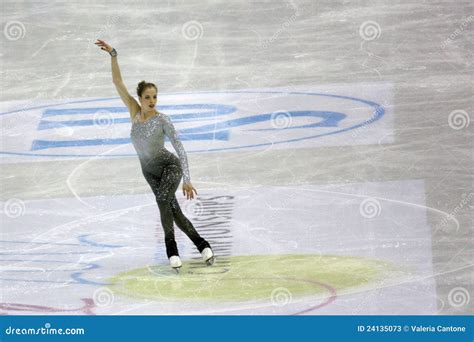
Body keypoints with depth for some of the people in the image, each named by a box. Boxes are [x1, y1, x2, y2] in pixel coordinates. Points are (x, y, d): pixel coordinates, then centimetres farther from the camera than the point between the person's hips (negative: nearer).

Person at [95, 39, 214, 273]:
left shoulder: (162, 120, -19)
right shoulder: (134, 111, -7)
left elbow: (180, 149, -20)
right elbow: (118, 83, -11)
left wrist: (187, 179, -26)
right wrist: (113, 55, -21)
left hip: (170, 166, -5)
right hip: (150, 172, 5)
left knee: (163, 200, -32)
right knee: (174, 212, 6)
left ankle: (171, 248, -23)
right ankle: (202, 245, 20)